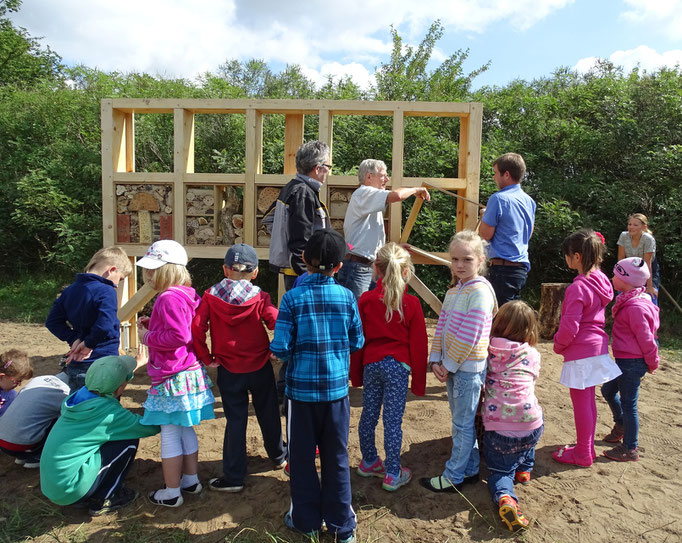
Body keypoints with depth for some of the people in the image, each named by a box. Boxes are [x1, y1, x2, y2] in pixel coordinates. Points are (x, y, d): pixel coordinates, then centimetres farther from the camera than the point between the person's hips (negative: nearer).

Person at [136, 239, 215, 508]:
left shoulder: (169, 298, -20)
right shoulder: (186, 295, 10)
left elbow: (178, 336, -27)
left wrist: (147, 337, -13)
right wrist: (151, 325, 9)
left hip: (173, 378, -10)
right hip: (191, 373, 10)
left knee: (170, 434, 3)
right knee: (186, 430, 19)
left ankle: (172, 492, 16)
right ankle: (191, 480, 32)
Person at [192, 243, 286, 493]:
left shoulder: (211, 296, -7)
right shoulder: (259, 298, -9)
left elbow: (197, 327, -14)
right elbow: (277, 322, -20)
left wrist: (206, 357, -5)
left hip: (229, 370, 0)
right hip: (260, 367, 0)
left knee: (235, 420, 8)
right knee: (268, 414, 19)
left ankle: (233, 477, 13)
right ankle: (278, 456, 40)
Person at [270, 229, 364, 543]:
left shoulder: (292, 298, -12)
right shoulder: (347, 297, -6)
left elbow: (280, 348, -14)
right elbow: (357, 341, 2)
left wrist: (296, 351, 7)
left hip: (301, 387, -2)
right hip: (337, 387, 2)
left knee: (302, 457, 15)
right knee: (336, 457, 14)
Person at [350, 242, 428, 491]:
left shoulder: (366, 300, -2)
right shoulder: (411, 303, -8)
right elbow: (419, 344, -3)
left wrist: (356, 374, 14)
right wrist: (418, 380, 7)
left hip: (371, 365, 3)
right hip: (398, 366, -3)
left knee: (368, 415, 15)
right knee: (393, 421, 4)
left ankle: (369, 462, 34)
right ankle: (392, 475, 14)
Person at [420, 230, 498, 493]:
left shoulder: (480, 291, -16)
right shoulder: (453, 291, 10)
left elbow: (469, 336, -20)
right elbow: (441, 328, 9)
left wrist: (450, 364, -14)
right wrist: (436, 361, 0)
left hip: (469, 367, -8)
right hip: (452, 366, 8)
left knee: (462, 423, 3)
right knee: (461, 420, 18)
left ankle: (454, 477, 16)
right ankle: (470, 469, 32)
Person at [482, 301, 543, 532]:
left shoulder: (488, 350, 3)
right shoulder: (532, 354, 4)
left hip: (497, 429, -1)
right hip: (530, 429, 1)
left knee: (499, 471, 20)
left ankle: (504, 498, -15)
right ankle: (524, 469, 37)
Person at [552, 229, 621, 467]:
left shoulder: (578, 288, -23)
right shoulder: (600, 280, 5)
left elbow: (570, 326, -23)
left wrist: (558, 345, -3)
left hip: (581, 352, -9)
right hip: (597, 347, 9)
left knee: (581, 404, 4)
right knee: (588, 401, 19)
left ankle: (583, 454, 18)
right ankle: (587, 448, 32)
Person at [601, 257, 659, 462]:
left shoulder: (636, 307, -25)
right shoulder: (628, 301, 8)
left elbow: (646, 339, -20)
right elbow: (644, 338, 18)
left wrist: (652, 363, -7)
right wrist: (651, 361, 23)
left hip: (632, 363, -10)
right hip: (625, 360, 10)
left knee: (628, 403, 2)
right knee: (608, 390, 23)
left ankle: (630, 449, 16)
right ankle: (620, 426, 44)